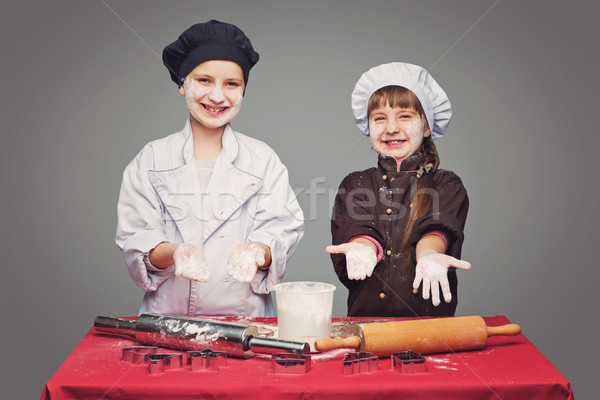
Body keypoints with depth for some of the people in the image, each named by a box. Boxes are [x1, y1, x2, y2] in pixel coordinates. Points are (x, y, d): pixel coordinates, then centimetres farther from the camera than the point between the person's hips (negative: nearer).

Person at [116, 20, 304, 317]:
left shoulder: (263, 160, 9)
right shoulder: (150, 160, 8)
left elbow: (282, 231, 1)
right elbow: (136, 242, 2)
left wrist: (257, 250, -21)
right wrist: (174, 251, -20)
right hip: (166, 317, 0)